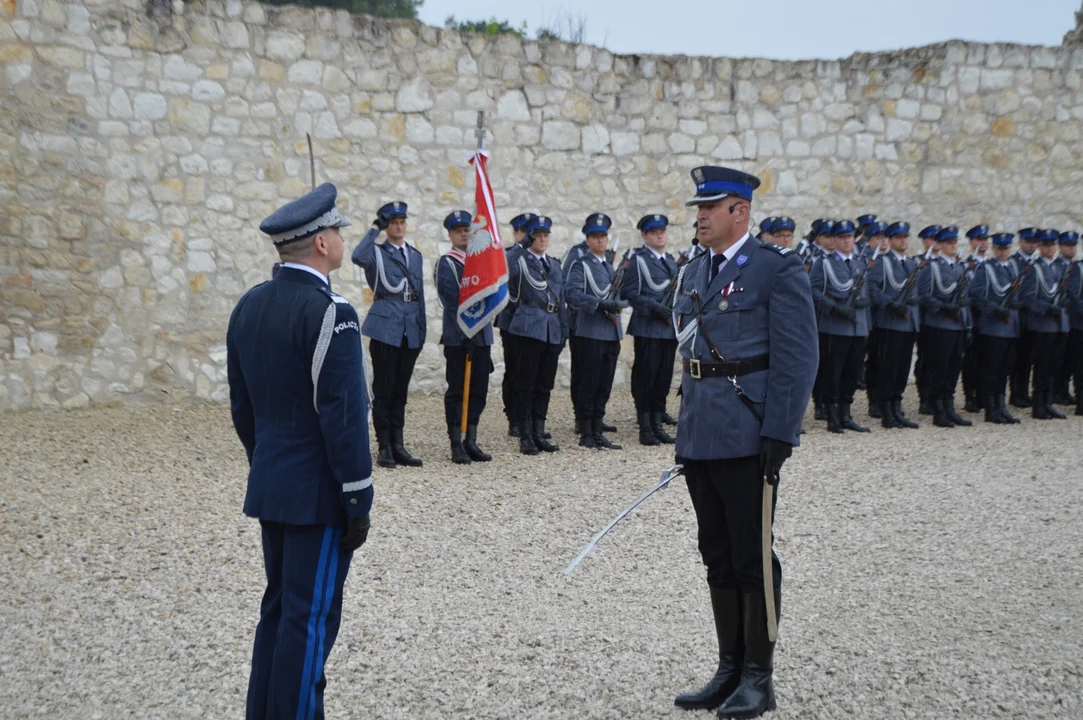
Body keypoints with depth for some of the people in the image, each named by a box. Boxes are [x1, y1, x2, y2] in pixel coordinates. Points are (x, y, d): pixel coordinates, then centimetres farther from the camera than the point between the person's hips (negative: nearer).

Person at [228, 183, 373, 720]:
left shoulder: (249, 305, 7)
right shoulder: (328, 312, -19)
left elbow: (242, 407, 14)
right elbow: (344, 418, -20)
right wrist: (359, 501, -14)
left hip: (268, 487, 8)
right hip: (319, 492, -8)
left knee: (278, 607, 17)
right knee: (311, 617, 1)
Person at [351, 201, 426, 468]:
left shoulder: (415, 255, 17)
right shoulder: (377, 252, 1)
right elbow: (358, 257, -24)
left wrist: (422, 331, 14)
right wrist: (375, 228, -14)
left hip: (410, 330, 5)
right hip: (385, 327, -5)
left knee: (401, 389, 8)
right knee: (383, 388, -1)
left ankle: (398, 445, 12)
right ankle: (385, 447, 4)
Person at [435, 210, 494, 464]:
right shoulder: (445, 264, -3)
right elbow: (451, 303, -10)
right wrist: (466, 331, -15)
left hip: (482, 335, 5)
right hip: (457, 336, -5)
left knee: (478, 389, 7)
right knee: (457, 390, -1)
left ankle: (471, 441, 14)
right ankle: (456, 445, 3)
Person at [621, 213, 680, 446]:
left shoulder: (671, 261, 17)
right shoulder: (638, 260, -4)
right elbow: (628, 293, -10)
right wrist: (653, 306, -19)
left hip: (669, 328, 6)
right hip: (647, 328, -6)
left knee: (664, 377, 9)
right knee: (645, 377, -2)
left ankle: (658, 425, 17)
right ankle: (645, 428, 4)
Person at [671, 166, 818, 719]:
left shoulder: (777, 269, -7)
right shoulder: (692, 273, 15)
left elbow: (797, 358, -12)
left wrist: (779, 435, -18)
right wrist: (685, 431, 16)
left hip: (747, 438, -7)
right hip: (700, 439, 7)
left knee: (753, 558, 1)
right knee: (718, 557, 13)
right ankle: (730, 668, 24)